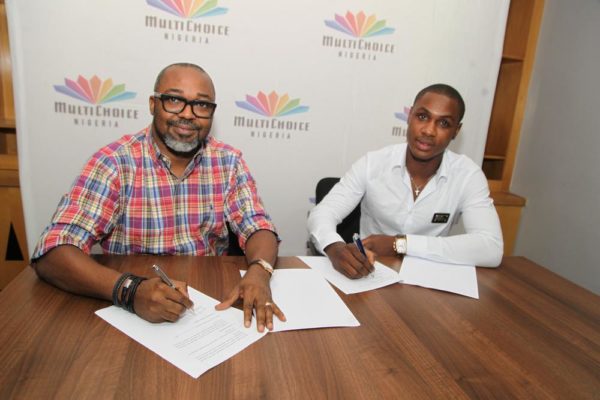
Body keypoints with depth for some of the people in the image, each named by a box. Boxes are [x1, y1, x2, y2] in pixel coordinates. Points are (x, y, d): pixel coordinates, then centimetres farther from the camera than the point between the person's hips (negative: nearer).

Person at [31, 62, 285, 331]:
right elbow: (51, 254, -17)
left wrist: (258, 273, -27)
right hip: (132, 313, -1)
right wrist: (131, 290, -35)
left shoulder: (228, 161, -2)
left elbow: (258, 227, -4)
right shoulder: (114, 163, -12)